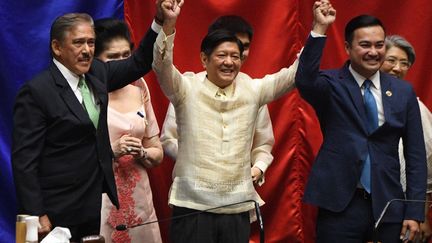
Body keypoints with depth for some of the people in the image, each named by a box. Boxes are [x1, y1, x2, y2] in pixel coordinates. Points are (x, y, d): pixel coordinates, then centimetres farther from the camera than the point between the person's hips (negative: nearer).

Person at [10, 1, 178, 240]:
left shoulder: (96, 73, 8)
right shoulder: (36, 92, -13)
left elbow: (139, 63, 17)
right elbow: (24, 159, -15)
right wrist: (37, 216, -18)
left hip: (96, 203, 7)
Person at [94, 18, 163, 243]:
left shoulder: (138, 90, 9)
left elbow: (157, 154, 15)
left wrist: (140, 152, -5)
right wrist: (111, 150, -17)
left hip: (138, 198, 5)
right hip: (99, 197, -4)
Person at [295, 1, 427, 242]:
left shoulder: (403, 91, 6)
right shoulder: (331, 85, -1)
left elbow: (416, 155, 6)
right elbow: (305, 81, -25)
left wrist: (414, 212, 1)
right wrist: (320, 29, -30)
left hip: (388, 206, 3)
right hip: (339, 206, -2)